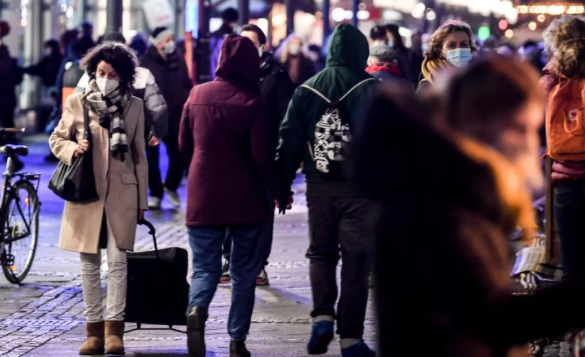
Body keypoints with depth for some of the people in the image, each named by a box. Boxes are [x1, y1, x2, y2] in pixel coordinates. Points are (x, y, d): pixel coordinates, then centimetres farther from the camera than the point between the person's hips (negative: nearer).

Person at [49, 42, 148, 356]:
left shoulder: (134, 107, 5)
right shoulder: (77, 102, 2)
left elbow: (139, 156, 9)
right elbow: (57, 139, 10)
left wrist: (142, 200, 8)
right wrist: (72, 149, -13)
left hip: (121, 193, -1)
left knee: (117, 260, -7)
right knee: (89, 263, 5)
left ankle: (114, 329, -3)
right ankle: (94, 330, 11)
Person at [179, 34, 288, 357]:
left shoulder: (197, 94, 2)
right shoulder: (252, 101, -10)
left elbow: (184, 145, 11)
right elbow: (262, 155, -11)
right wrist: (278, 191, 3)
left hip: (203, 197, 2)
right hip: (245, 199, -2)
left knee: (205, 267, 7)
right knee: (244, 272, 11)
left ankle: (197, 309, -23)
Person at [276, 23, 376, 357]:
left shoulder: (307, 90, 5)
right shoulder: (374, 90, -4)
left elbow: (290, 141, 4)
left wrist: (283, 183, 11)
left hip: (319, 187, 2)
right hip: (360, 187, -2)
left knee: (321, 253, 18)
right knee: (356, 260, 3)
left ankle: (323, 316, -1)